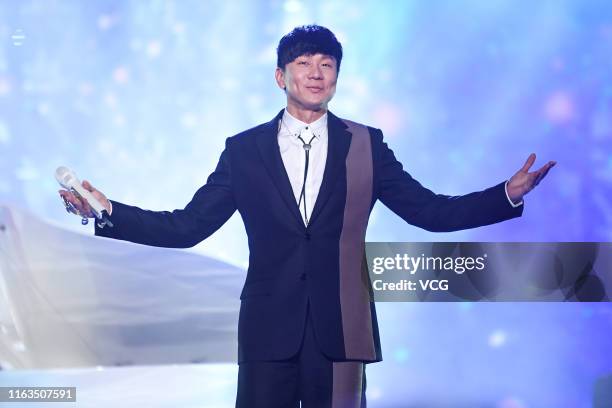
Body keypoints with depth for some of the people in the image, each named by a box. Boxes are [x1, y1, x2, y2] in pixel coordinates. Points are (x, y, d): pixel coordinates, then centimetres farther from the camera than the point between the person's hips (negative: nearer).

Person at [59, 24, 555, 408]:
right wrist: (109, 212, -9)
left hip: (340, 330, 0)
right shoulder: (244, 149, 4)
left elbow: (432, 211, 3)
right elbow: (186, 227, 2)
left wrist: (509, 195, -10)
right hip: (268, 330, 0)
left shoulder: (366, 146, 5)